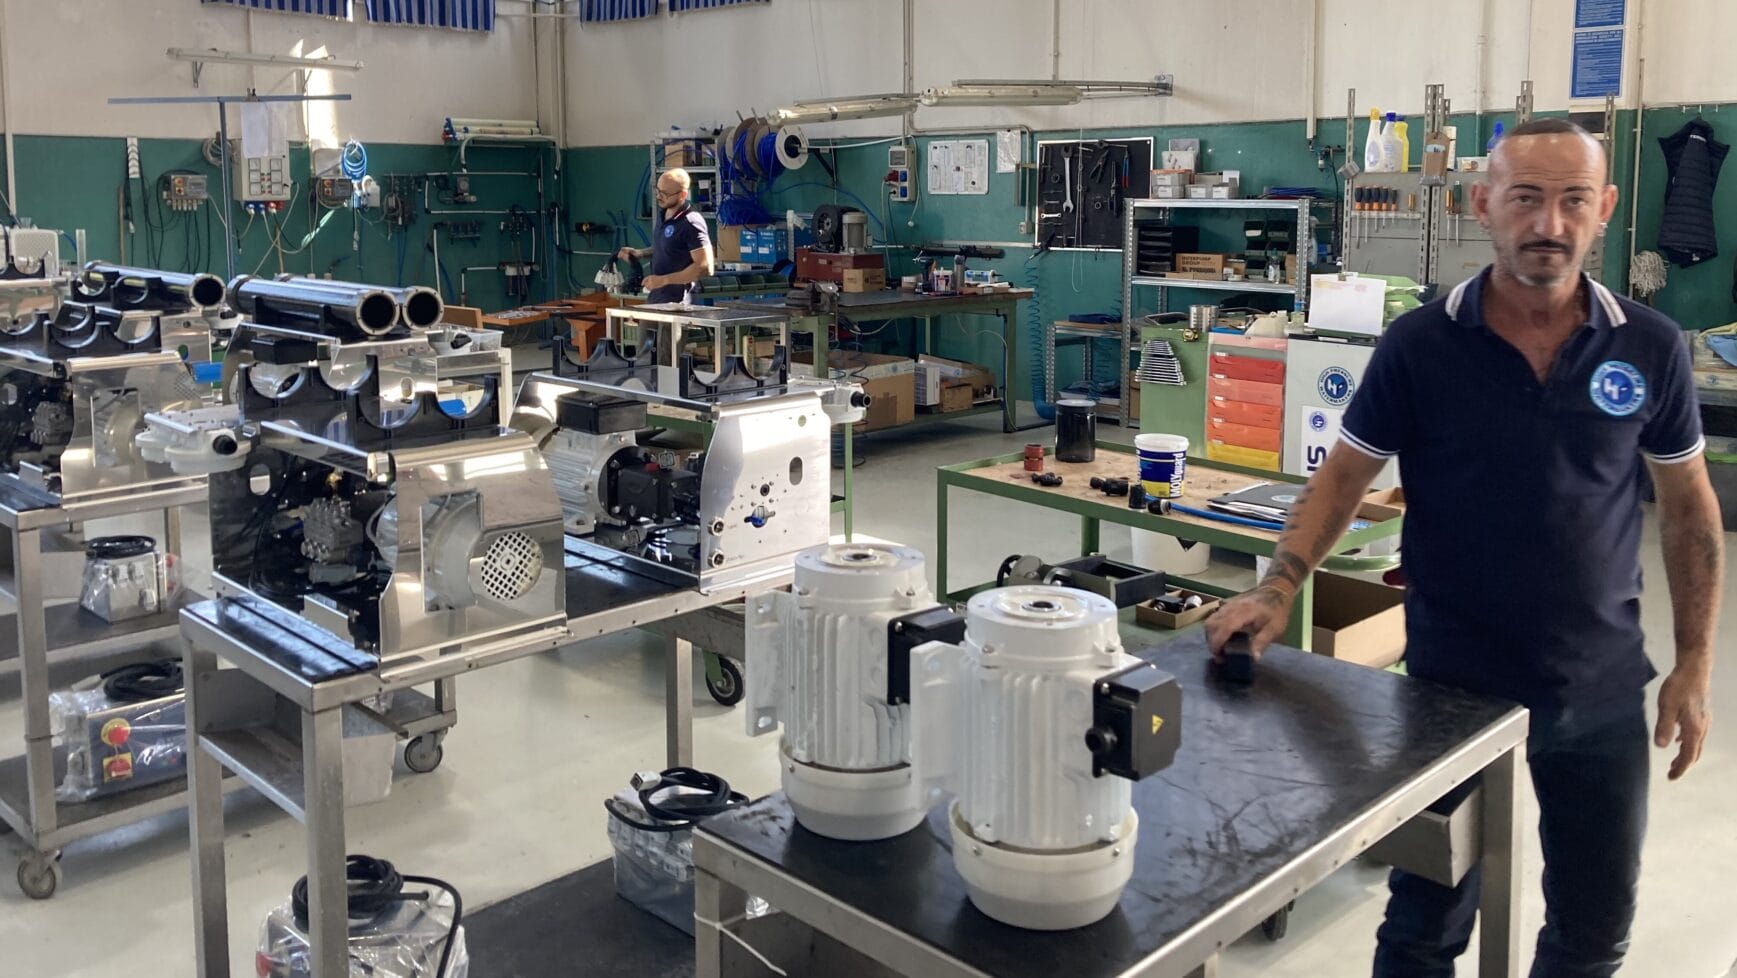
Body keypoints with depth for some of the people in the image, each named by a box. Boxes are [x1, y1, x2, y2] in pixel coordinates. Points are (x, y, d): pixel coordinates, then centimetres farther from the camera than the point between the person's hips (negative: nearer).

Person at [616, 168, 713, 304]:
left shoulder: (691, 224, -19)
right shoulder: (663, 214, 9)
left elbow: (705, 268, -24)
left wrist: (663, 280, -23)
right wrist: (639, 253, 8)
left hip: (675, 303, -9)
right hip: (655, 298, 9)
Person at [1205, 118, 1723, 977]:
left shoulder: (1651, 350, -3)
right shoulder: (1418, 346, -9)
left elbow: (1688, 507, 5)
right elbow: (1342, 479, -3)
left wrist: (1695, 664, 3)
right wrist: (1276, 593, -17)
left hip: (1602, 691, 2)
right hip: (1451, 681, -2)